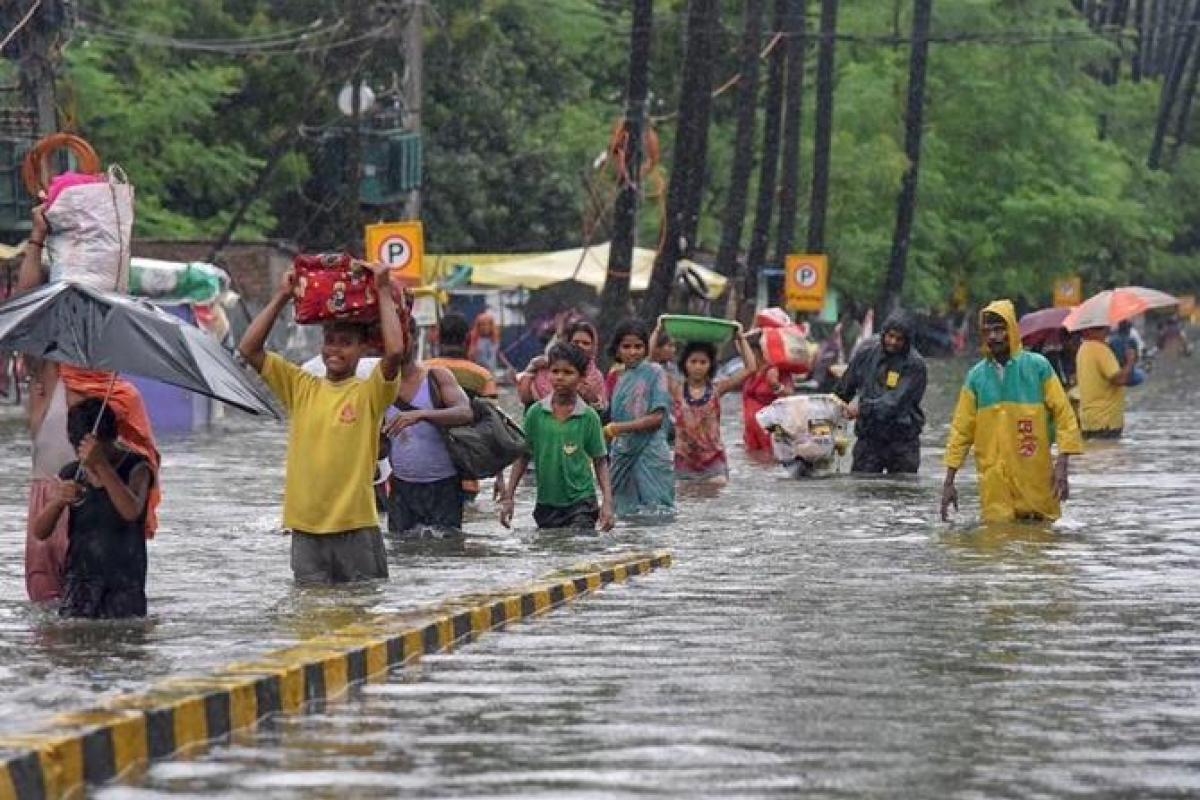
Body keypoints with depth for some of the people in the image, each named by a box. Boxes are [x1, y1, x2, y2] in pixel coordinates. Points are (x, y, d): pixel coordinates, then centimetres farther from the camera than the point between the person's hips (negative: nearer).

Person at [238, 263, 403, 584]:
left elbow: (395, 351, -19)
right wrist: (281, 297, 3)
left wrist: (384, 292, -10)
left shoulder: (369, 393, -1)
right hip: (306, 530, 3)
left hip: (356, 529, -3)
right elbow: (249, 349, 5)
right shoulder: (301, 387, 9)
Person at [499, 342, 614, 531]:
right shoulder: (536, 413, 0)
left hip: (580, 502, -3)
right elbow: (523, 457, 7)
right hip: (546, 503, 3)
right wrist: (508, 497, 3)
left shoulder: (588, 416, -4)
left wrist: (607, 502, -8)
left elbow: (600, 462, 1)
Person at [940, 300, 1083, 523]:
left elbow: (1063, 413, -1)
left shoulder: (1038, 367, -1)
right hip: (994, 486, 2)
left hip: (1035, 479, -1)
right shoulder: (977, 376, 6)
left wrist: (1062, 465, -10)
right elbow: (961, 429, 9)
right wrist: (949, 481, 5)